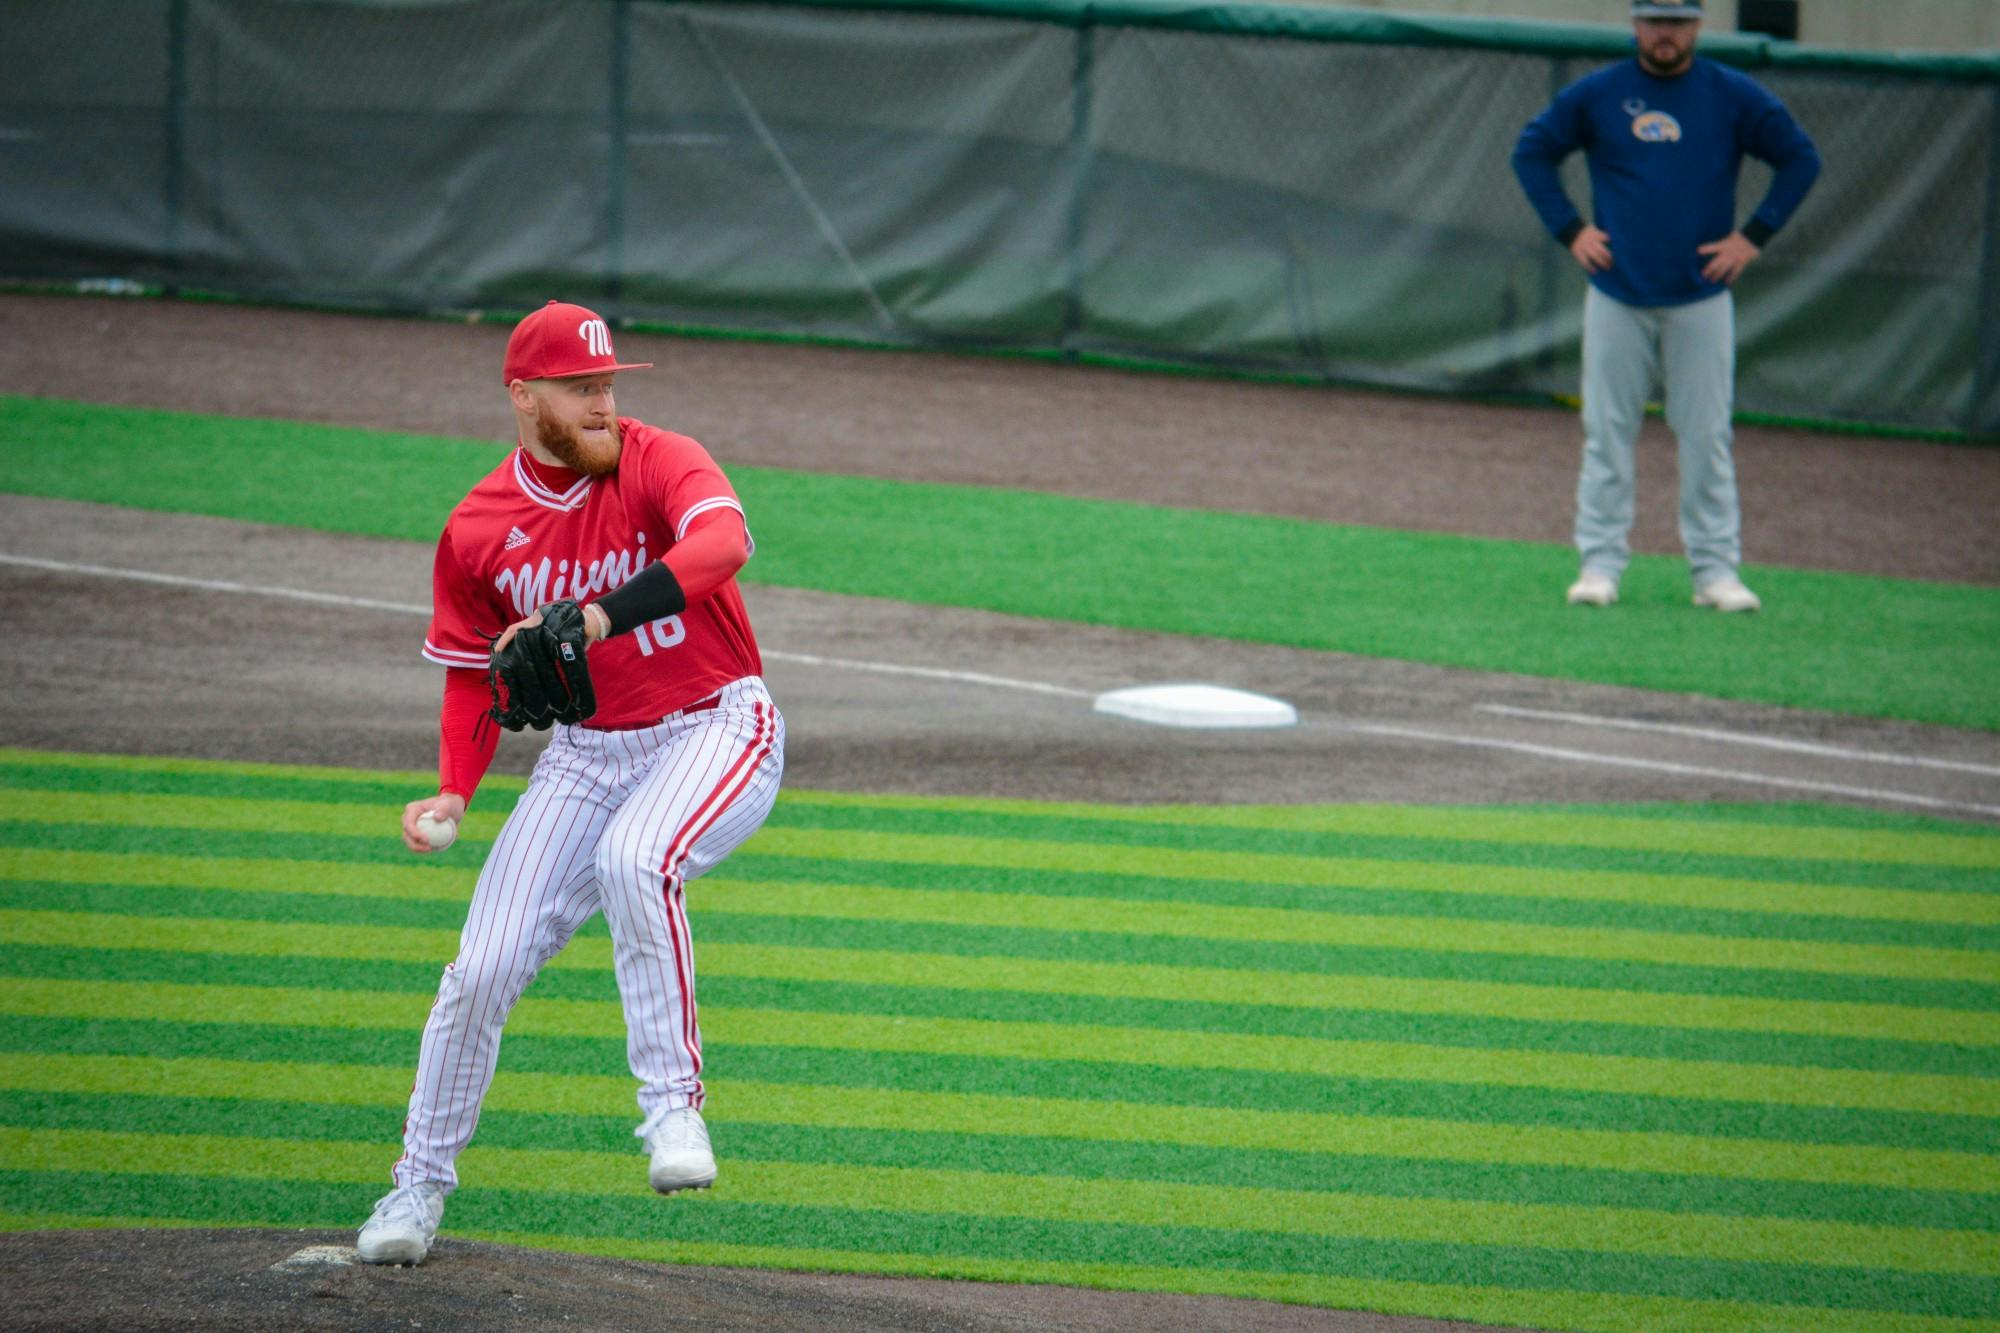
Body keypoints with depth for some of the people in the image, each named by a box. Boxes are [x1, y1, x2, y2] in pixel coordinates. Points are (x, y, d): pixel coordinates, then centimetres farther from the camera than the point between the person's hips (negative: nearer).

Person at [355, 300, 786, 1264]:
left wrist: (594, 620, -47)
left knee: (634, 859, -37)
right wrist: (454, 793, -5)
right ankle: (420, 1184, 14)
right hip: (589, 752, 4)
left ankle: (672, 1102, -26)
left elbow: (723, 542, -35)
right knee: (482, 969, -5)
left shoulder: (659, 464, -13)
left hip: (718, 730, -4)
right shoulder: (477, 530, 0)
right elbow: (475, 677, 12)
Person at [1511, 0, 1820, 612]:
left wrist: (1754, 236, -1)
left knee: (1707, 435, -2)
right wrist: (1570, 230, 2)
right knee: (1607, 430, 1)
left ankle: (1715, 567, 2)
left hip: (1702, 297, 0)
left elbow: (1801, 159, 8)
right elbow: (1532, 152, 12)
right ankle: (1600, 561, 6)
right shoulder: (1595, 95, 3)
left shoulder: (1735, 97, 2)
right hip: (1617, 295, 1)